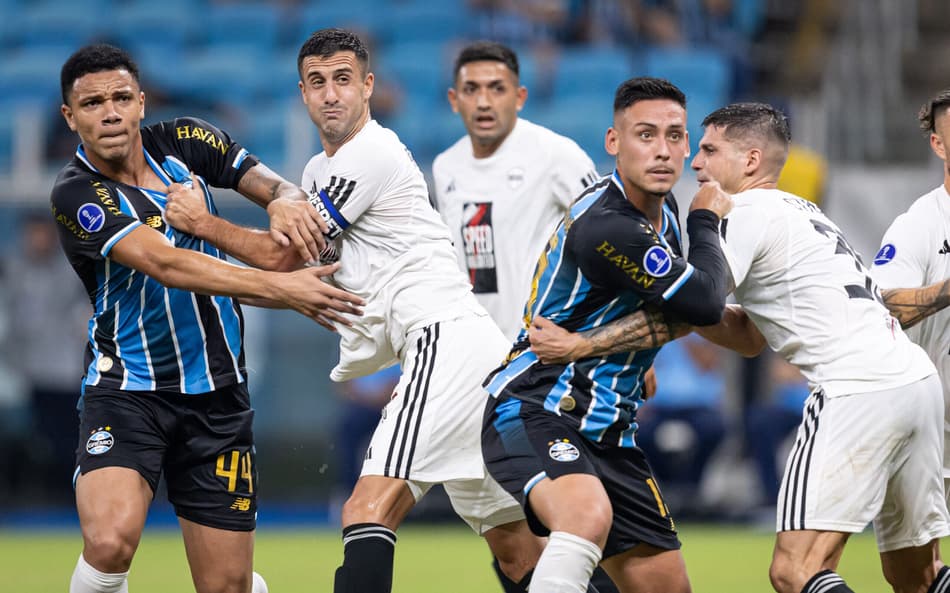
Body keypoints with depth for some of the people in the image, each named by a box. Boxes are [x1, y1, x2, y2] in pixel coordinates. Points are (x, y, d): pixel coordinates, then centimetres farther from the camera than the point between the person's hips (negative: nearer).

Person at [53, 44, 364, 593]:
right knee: (109, 542, -30)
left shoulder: (183, 142, 1)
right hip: (127, 389, -4)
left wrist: (288, 203, -19)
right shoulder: (77, 195, -15)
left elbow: (277, 185, 7)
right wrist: (281, 289, -33)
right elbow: (166, 265, -26)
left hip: (217, 394, 4)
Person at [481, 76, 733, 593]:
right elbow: (704, 303, -17)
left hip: (607, 430, 10)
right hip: (532, 410, -10)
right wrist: (706, 221, -3)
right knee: (589, 513, -40)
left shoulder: (662, 211, 11)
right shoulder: (605, 226, -22)